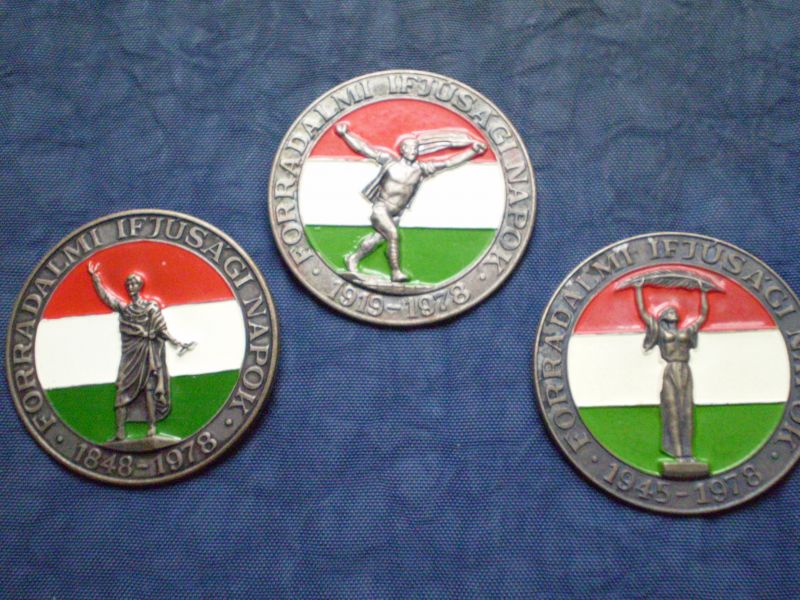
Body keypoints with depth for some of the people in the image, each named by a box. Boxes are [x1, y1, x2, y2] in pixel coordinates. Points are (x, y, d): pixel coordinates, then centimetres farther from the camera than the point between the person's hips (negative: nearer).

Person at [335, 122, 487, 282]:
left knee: (376, 240, 9)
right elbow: (362, 148, -4)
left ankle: (353, 259, 30)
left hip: (395, 215, 4)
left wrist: (472, 151, -2)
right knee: (393, 235, -22)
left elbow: (449, 162, 2)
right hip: (380, 209, -4)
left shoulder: (421, 169, 2)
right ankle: (396, 272, -19)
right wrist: (345, 134, -13)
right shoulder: (389, 161, -5)